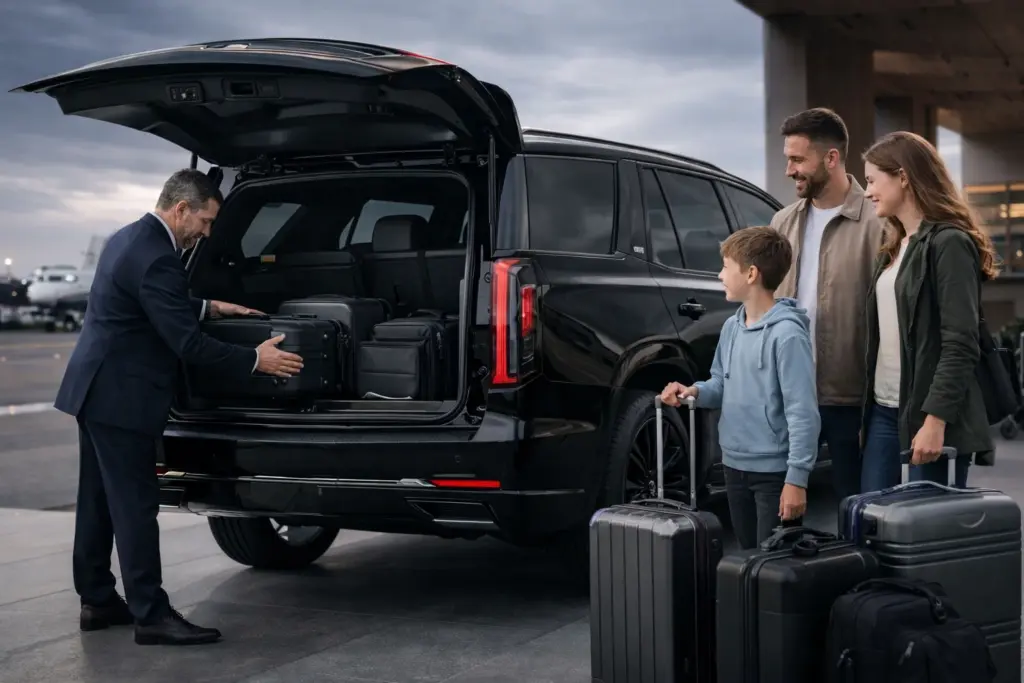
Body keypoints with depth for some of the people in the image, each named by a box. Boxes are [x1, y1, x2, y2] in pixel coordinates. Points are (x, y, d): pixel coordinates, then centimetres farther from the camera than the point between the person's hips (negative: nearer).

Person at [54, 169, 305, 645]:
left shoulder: (130, 237, 12)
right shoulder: (155, 257, -21)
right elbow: (187, 343, -22)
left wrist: (210, 307, 16)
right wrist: (255, 360, -15)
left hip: (96, 390, 11)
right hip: (119, 398, -11)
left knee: (99, 501, 14)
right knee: (135, 505, -6)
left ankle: (97, 601, 23)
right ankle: (151, 616, -1)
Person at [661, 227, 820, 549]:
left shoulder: (787, 334, -20)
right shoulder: (732, 327, 6)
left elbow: (803, 413, -21)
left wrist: (797, 478, -22)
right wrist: (695, 391, -5)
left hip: (775, 472, -8)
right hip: (735, 466, 8)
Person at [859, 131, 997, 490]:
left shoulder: (949, 243, -10)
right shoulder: (894, 249, 16)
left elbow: (961, 346, -16)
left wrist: (935, 420, -22)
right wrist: (866, 412, 13)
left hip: (927, 416, -8)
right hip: (884, 412, 8)